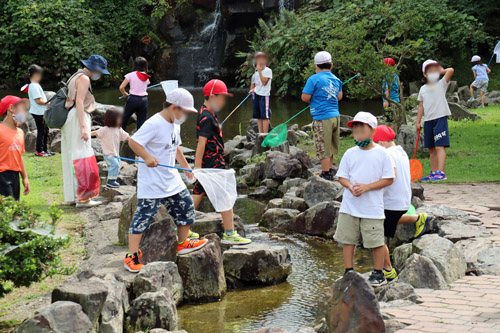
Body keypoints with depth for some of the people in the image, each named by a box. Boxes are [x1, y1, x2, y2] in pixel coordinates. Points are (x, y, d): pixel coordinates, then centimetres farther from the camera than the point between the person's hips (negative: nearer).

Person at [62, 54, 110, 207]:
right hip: (77, 119, -10)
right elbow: (79, 103, -18)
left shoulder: (76, 77, 21)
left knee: (71, 158, 12)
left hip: (69, 119, 10)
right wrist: (83, 127, -23)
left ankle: (71, 196, 18)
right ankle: (82, 198, -11)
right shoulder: (83, 78, -9)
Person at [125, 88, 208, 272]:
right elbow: (133, 141, -22)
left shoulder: (175, 125, 11)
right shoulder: (153, 124, -19)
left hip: (172, 180, 9)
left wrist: (186, 167, 25)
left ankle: (182, 243, 34)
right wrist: (147, 157, -32)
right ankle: (132, 255, -1)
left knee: (186, 207, 15)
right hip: (151, 184, -9)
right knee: (144, 216, -7)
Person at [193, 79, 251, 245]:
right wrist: (197, 167, -22)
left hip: (214, 162, 10)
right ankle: (229, 234, -1)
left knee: (198, 194, 12)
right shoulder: (207, 118, -17)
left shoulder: (209, 115, 15)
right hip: (212, 163, -10)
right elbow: (201, 143, -21)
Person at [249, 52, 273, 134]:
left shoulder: (268, 71, -5)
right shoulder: (256, 71, 16)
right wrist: (252, 89, 6)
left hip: (264, 95, -7)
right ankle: (260, 133, 10)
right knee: (259, 116, 7)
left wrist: (260, 71, -16)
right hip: (256, 95, 7)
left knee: (265, 116, -8)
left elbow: (264, 82, -15)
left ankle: (265, 134, -8)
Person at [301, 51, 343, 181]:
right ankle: (330, 172, 27)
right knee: (330, 147, 18)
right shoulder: (336, 79, 10)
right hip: (335, 116, 7)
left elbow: (305, 97, -11)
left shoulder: (314, 79, -10)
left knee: (324, 149, 1)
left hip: (322, 118, -7)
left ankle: (326, 174, 6)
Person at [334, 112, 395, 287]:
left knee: (376, 241, 1)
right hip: (349, 206, 4)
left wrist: (366, 187, -15)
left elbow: (388, 179, -5)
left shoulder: (381, 154, -3)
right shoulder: (350, 154, 6)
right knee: (348, 239, 7)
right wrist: (351, 187, -13)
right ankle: (349, 272, 19)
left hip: (372, 207, -3)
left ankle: (378, 274, 16)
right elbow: (342, 176, 9)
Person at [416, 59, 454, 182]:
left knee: (439, 146, -14)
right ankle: (433, 173, 14)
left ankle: (441, 172, -18)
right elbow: (421, 106, 18)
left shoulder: (441, 84, 2)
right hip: (428, 121, 5)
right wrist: (418, 121, 14)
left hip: (440, 118, -5)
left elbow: (450, 71, -14)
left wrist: (441, 70, 4)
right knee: (431, 149, 9)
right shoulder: (423, 89, 15)